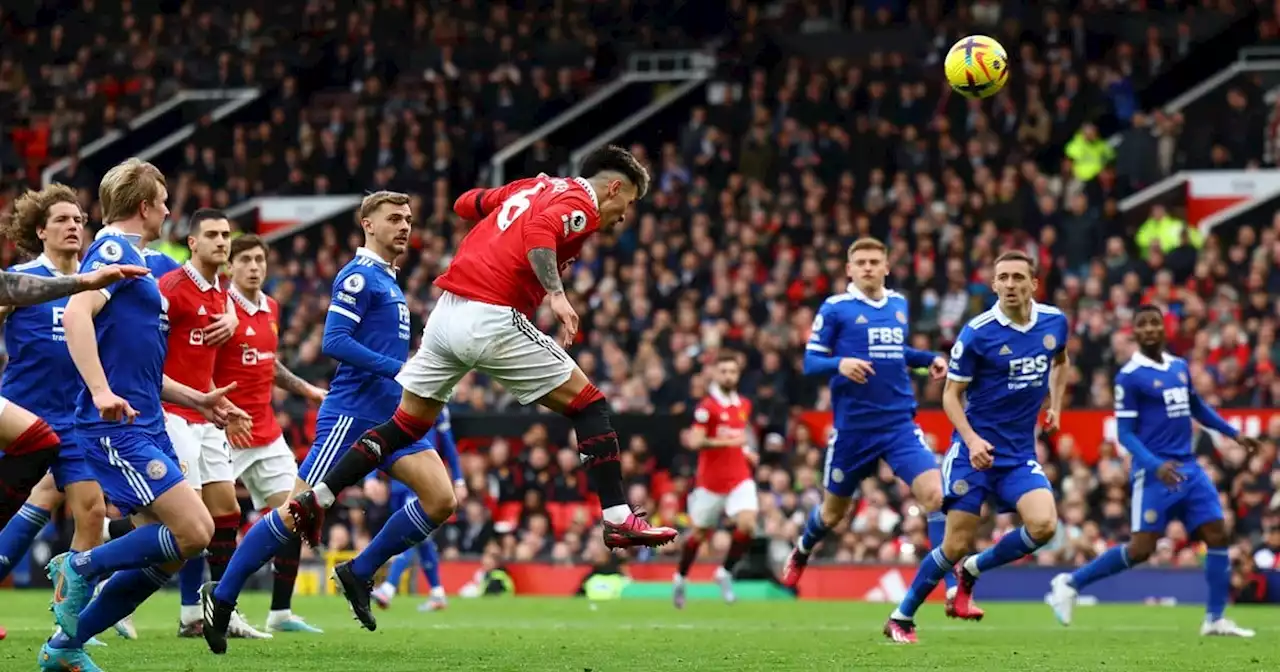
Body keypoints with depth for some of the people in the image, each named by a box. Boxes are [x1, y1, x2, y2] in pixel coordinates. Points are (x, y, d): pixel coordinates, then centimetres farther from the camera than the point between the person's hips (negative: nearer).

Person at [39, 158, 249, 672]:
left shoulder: (131, 257, 23)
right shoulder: (113, 250, -7)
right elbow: (77, 313, -25)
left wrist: (198, 400, 27)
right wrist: (101, 391, -33)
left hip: (144, 425, 10)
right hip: (117, 428, -10)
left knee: (167, 552, 6)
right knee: (192, 532, -17)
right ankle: (80, 568, -2)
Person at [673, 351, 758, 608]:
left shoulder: (744, 405, 9)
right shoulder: (707, 407, -11)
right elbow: (694, 441, -21)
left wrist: (748, 452, 10)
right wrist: (725, 441, -30)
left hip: (740, 478, 4)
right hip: (711, 479, -4)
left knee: (747, 525, -18)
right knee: (699, 533, 9)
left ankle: (725, 572, 2)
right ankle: (680, 578, 32)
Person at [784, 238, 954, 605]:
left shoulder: (899, 304, 10)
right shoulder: (835, 309, -5)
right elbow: (810, 361, -6)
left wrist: (930, 359, 10)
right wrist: (840, 363, -26)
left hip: (900, 423, 3)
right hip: (853, 427, -3)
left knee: (935, 494, -18)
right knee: (834, 511, 14)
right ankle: (801, 553, 49)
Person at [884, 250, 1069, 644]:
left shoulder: (1054, 323, 1)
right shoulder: (977, 333, -13)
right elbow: (951, 394, -7)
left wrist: (1055, 405, 13)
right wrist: (971, 439, -22)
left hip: (1020, 453, 4)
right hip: (976, 449, -4)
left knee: (1043, 525, -19)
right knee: (957, 544, -6)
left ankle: (970, 571, 8)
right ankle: (901, 619, 14)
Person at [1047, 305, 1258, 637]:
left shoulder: (1180, 367, 11)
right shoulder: (1130, 376, -9)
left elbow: (1198, 408, 27)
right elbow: (1125, 432, -11)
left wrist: (1233, 434, 22)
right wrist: (1155, 465, -23)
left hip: (1189, 469, 7)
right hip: (1155, 472, -7)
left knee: (1218, 535, -1)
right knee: (1141, 548, -10)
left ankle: (1215, 618, 7)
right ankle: (1070, 583, 5)